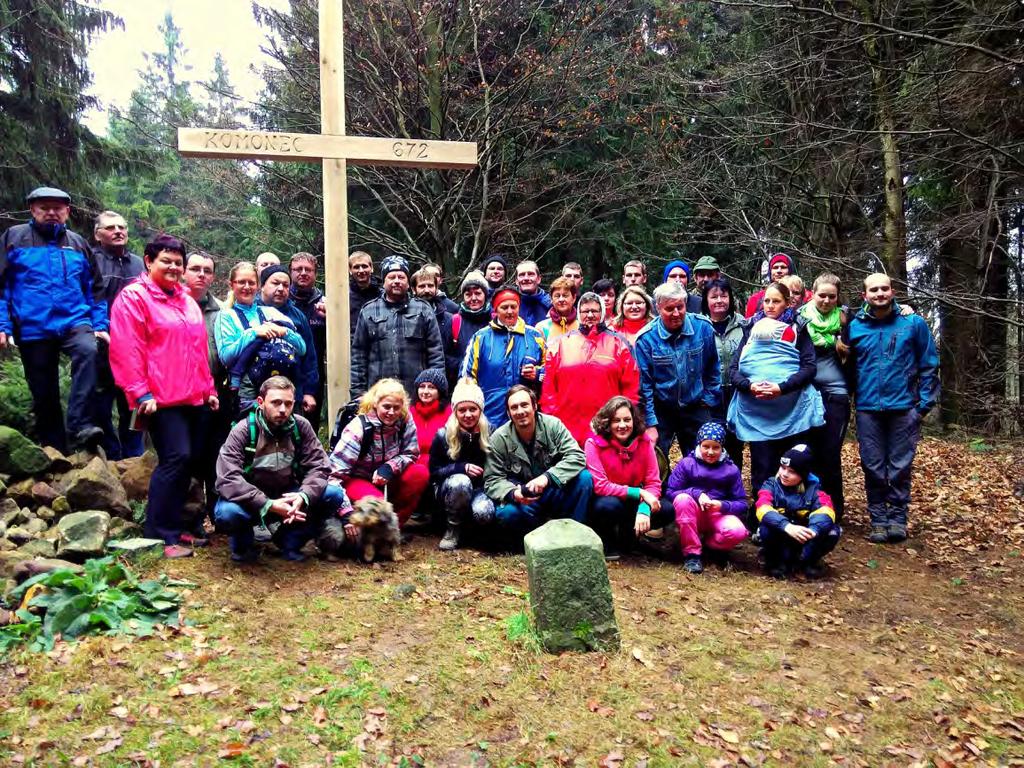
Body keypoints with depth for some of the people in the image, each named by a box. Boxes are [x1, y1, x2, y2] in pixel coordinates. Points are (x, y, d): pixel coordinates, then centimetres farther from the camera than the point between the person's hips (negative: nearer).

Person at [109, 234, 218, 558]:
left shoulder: (187, 300, 20)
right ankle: (160, 535, -3)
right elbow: (126, 351, -12)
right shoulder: (134, 297, -4)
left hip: (193, 397, 8)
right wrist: (141, 394, -16)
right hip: (161, 398, -8)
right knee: (175, 458, -13)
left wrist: (209, 388, 19)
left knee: (189, 459, 8)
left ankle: (174, 527, 21)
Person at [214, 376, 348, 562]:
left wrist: (303, 496, -32)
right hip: (251, 501, -3)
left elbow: (319, 466, -11)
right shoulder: (242, 431, -18)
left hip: (288, 497, 3)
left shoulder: (301, 426, -9)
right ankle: (243, 544, 2)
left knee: (335, 495, -18)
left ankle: (289, 540, 4)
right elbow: (227, 479, -27)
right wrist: (268, 505, -39)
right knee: (226, 513, -36)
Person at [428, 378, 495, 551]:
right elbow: (434, 472, -8)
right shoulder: (443, 435, -11)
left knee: (484, 513, -32)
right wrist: (463, 467, -23)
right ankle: (454, 528, -12)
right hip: (449, 489, -1)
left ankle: (469, 522, 6)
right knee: (460, 481, -36)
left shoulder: (491, 434, -6)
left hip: (480, 489, 1)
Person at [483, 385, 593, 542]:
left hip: (555, 492, 1)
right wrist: (513, 494, -31)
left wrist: (547, 477, -33)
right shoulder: (499, 439, -10)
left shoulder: (552, 425, -9)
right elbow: (492, 480, -8)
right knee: (506, 513, -33)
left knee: (584, 477, -25)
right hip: (522, 499, -1)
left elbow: (577, 457, -18)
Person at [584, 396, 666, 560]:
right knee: (609, 505, -38)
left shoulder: (644, 442, -9)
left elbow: (653, 482, -10)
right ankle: (606, 543, -3)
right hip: (604, 502, -4)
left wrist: (644, 509, -30)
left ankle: (626, 534, 8)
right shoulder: (594, 443, -19)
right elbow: (599, 485, -24)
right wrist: (639, 492, -28)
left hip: (632, 503, 4)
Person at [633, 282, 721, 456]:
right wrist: (650, 424, -12)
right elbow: (644, 384, -11)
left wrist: (709, 398, 6)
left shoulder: (703, 327, -9)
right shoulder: (646, 338, -15)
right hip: (661, 411, -2)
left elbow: (713, 368, 7)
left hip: (696, 409, 2)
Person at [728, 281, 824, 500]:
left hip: (793, 409, -1)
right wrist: (749, 385, -11)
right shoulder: (751, 329, 16)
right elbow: (733, 369, 10)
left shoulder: (797, 329, 12)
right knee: (762, 469, 0)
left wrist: (782, 387, -15)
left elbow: (809, 367, 1)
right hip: (755, 411, 1)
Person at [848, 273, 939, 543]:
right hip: (867, 409, 1)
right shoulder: (855, 326, 3)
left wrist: (925, 403, -4)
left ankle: (898, 518, 15)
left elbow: (929, 366, 2)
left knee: (900, 466, 3)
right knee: (873, 467, 5)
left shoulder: (913, 323, 0)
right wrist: (850, 399, 2)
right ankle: (878, 519, 15)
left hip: (904, 407, -1)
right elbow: (849, 366, 11)